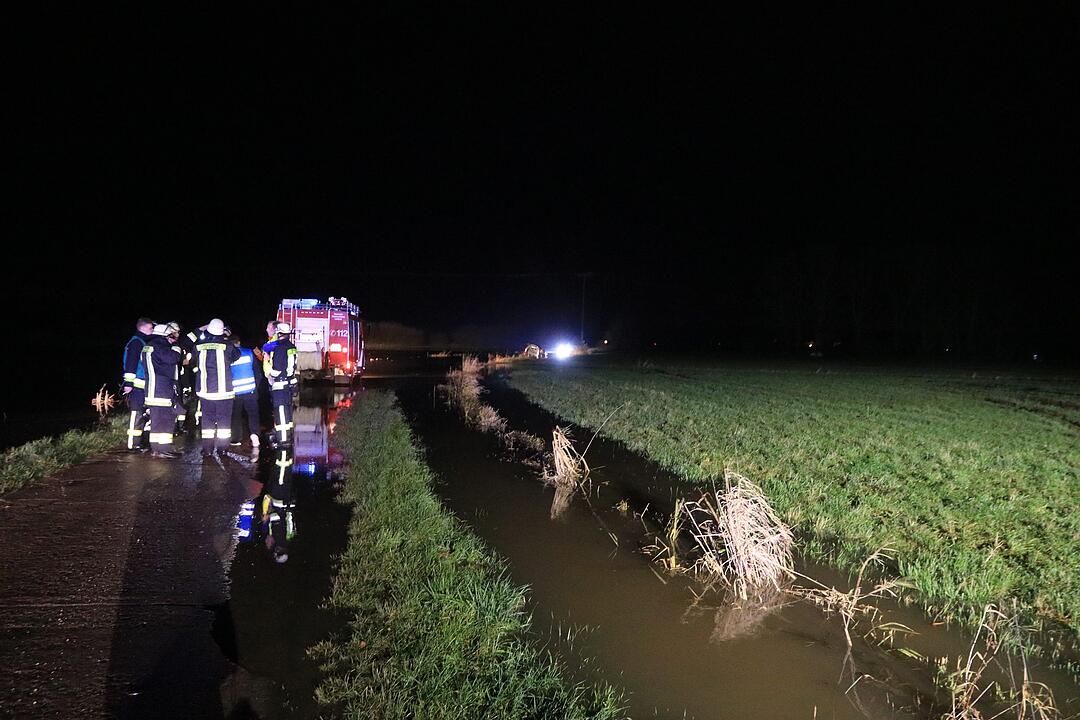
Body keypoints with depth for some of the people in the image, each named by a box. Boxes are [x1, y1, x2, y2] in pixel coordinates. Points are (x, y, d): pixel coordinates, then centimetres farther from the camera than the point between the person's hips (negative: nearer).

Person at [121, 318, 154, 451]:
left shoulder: (144, 342, 19)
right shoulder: (136, 342, -11)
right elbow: (130, 363, -19)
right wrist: (128, 382, -23)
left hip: (143, 385, 10)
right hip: (137, 385, -10)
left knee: (143, 414, 14)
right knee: (137, 414, -9)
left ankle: (138, 442, 21)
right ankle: (133, 444, -6)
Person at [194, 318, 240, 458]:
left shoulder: (199, 346, -3)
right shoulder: (227, 346, -10)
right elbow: (237, 357, 6)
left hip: (205, 390, 2)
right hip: (224, 390, -2)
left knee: (207, 419, 10)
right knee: (224, 419, 5)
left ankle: (207, 449, 10)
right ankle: (222, 449, 6)